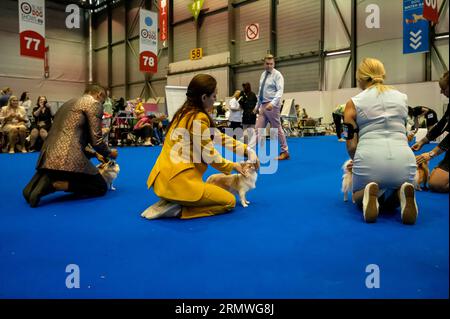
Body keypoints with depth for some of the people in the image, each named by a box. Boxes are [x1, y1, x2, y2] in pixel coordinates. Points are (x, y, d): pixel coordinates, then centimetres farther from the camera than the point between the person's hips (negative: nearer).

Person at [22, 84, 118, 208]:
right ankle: (55, 184, -12)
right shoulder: (94, 103, 1)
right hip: (68, 158, -9)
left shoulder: (70, 103, 27)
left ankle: (47, 178, 4)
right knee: (101, 187, 6)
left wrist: (94, 154, 29)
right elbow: (96, 140, -6)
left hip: (48, 156, 9)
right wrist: (109, 153, 14)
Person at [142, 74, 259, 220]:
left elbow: (218, 136, 16)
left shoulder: (186, 113, 13)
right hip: (178, 180, -9)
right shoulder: (199, 118, -16)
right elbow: (210, 156, -12)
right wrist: (232, 166, 7)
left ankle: (171, 202, 13)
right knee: (229, 201, 8)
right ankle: (178, 209, -5)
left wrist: (246, 150, 15)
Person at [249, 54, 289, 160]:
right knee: (258, 129, 1)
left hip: (272, 105, -7)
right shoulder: (263, 74, 14)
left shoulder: (277, 75, -8)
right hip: (263, 105, 7)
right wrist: (257, 105, 18)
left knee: (277, 129, 2)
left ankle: (285, 152, 16)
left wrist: (272, 103, -33)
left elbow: (280, 91, -19)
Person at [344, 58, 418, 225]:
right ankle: (402, 193, -5)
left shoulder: (353, 103, 10)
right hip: (404, 158, 3)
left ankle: (369, 195, -8)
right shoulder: (402, 97, 20)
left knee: (357, 197, 29)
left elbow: (351, 145, 6)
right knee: (391, 202, 32)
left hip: (369, 157, -2)